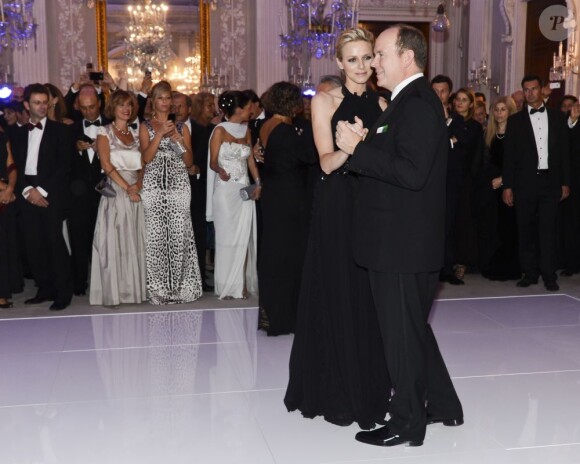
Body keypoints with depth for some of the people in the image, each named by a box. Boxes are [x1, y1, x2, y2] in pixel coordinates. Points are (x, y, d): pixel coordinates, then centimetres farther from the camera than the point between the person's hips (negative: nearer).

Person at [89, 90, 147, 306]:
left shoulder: (135, 133, 15)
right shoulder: (105, 132, 2)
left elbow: (142, 164, 11)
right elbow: (106, 164, -8)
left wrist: (139, 183, -9)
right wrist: (126, 187, -15)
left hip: (136, 191, 5)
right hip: (115, 190, -4)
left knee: (135, 241, 5)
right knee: (113, 241, -4)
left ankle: (134, 288, 12)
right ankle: (112, 292, 1)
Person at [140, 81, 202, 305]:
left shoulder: (181, 127, 13)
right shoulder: (145, 127, 9)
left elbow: (189, 162, 8)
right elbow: (146, 157, -5)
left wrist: (178, 140, -7)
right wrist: (160, 134, -13)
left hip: (179, 186, 1)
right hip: (154, 187, -1)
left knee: (180, 236, -5)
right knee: (156, 236, -4)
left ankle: (181, 286, 4)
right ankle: (158, 288, 3)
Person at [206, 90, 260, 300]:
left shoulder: (246, 130, 12)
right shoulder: (220, 130, -3)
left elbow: (250, 159, 13)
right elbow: (213, 161, -6)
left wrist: (258, 183, -1)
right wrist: (220, 171, -28)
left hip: (245, 189, 5)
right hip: (225, 190, -5)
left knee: (244, 237, 4)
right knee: (226, 236, -1)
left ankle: (242, 284, 10)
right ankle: (227, 286, 6)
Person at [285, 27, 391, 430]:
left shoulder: (382, 105, 10)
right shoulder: (325, 102, -2)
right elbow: (327, 162, -11)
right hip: (337, 206, -4)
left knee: (371, 298, 9)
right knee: (336, 296, 2)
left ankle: (371, 385, 24)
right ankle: (335, 391, 16)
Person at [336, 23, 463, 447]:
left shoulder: (417, 103, -18)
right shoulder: (410, 102, 13)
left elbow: (412, 173, -27)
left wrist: (358, 148, -21)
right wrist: (365, 143, 1)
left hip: (403, 244, -10)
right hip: (400, 241, 10)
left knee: (403, 333, 4)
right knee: (413, 327, 21)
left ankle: (407, 423, 20)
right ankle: (442, 404, 35)